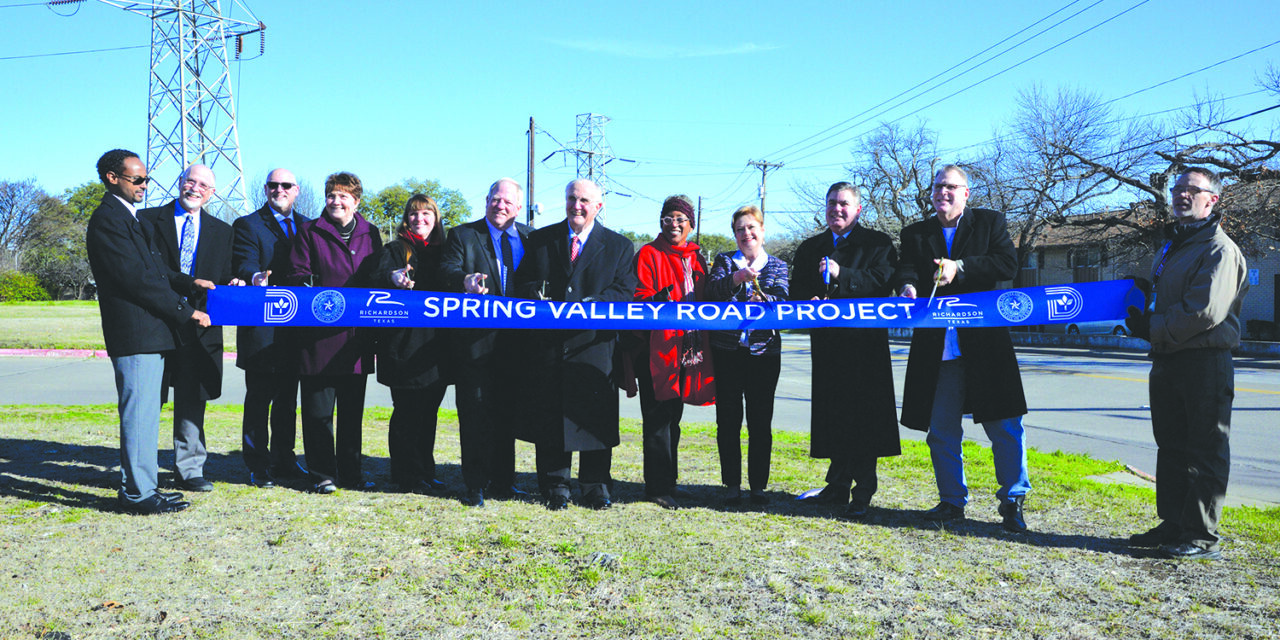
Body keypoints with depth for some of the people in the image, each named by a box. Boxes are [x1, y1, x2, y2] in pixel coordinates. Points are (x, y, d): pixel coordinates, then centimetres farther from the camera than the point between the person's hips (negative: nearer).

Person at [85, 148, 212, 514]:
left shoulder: (129, 217, 20)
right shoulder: (107, 219, -12)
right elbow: (136, 279, -18)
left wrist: (188, 282, 9)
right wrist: (186, 312, -16)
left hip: (150, 333, 10)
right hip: (134, 333, -10)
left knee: (145, 412, 14)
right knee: (139, 412, -6)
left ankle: (139, 486, 23)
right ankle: (138, 494, 1)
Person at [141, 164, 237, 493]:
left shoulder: (221, 231, 16)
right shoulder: (149, 219, 6)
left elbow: (223, 279, 14)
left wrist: (232, 284, -10)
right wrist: (190, 283, -20)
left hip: (198, 326, 2)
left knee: (192, 399, 5)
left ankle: (189, 469, 13)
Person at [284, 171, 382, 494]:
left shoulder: (371, 234, 14)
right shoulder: (309, 232, 6)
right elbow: (298, 274, 1)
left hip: (357, 334, 3)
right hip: (319, 334, -2)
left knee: (352, 409, 9)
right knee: (318, 409, 1)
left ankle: (350, 473, 20)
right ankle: (322, 475, 11)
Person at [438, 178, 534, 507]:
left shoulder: (530, 237, 13)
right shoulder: (462, 235, 4)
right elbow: (447, 271, -12)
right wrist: (465, 281, -32)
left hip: (514, 340, 3)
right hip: (476, 339, -3)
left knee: (507, 410, 11)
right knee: (476, 412, -1)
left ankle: (502, 481, 23)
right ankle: (475, 486, 8)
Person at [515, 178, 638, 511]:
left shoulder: (619, 246, 7)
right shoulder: (540, 239, 12)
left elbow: (625, 290, -1)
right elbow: (524, 281, 10)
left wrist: (589, 306, -17)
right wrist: (543, 305, -11)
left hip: (594, 342, -1)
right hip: (549, 341, 1)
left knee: (596, 415, 3)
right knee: (549, 416, 4)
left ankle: (595, 486, 16)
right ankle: (555, 486, 15)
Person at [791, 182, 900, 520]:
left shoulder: (877, 243, 4)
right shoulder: (809, 248, 17)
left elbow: (882, 281, -12)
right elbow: (797, 290, 13)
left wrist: (842, 275, -23)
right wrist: (809, 303, -9)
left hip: (865, 341, -4)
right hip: (827, 342, 4)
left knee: (863, 415, -5)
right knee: (834, 415, 9)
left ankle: (862, 493, 0)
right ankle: (839, 486, 19)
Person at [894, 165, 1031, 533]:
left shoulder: (990, 223, 7)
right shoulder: (916, 234, 13)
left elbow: (1008, 265, -7)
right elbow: (906, 270, -3)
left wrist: (960, 268, -17)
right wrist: (908, 286, -26)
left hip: (985, 341, -2)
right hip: (936, 347, 3)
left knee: (1005, 426, -2)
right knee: (941, 431, 9)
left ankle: (1012, 501, 12)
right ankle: (952, 501, 23)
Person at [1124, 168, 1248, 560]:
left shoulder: (1220, 249, -10)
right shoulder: (1172, 247, 19)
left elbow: (1206, 311, -21)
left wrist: (1153, 328, -11)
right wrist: (1144, 320, 7)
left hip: (1206, 363, -9)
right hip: (1168, 361, 9)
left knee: (1205, 451, -2)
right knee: (1171, 446, 13)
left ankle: (1202, 537, 4)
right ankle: (1173, 525, 22)